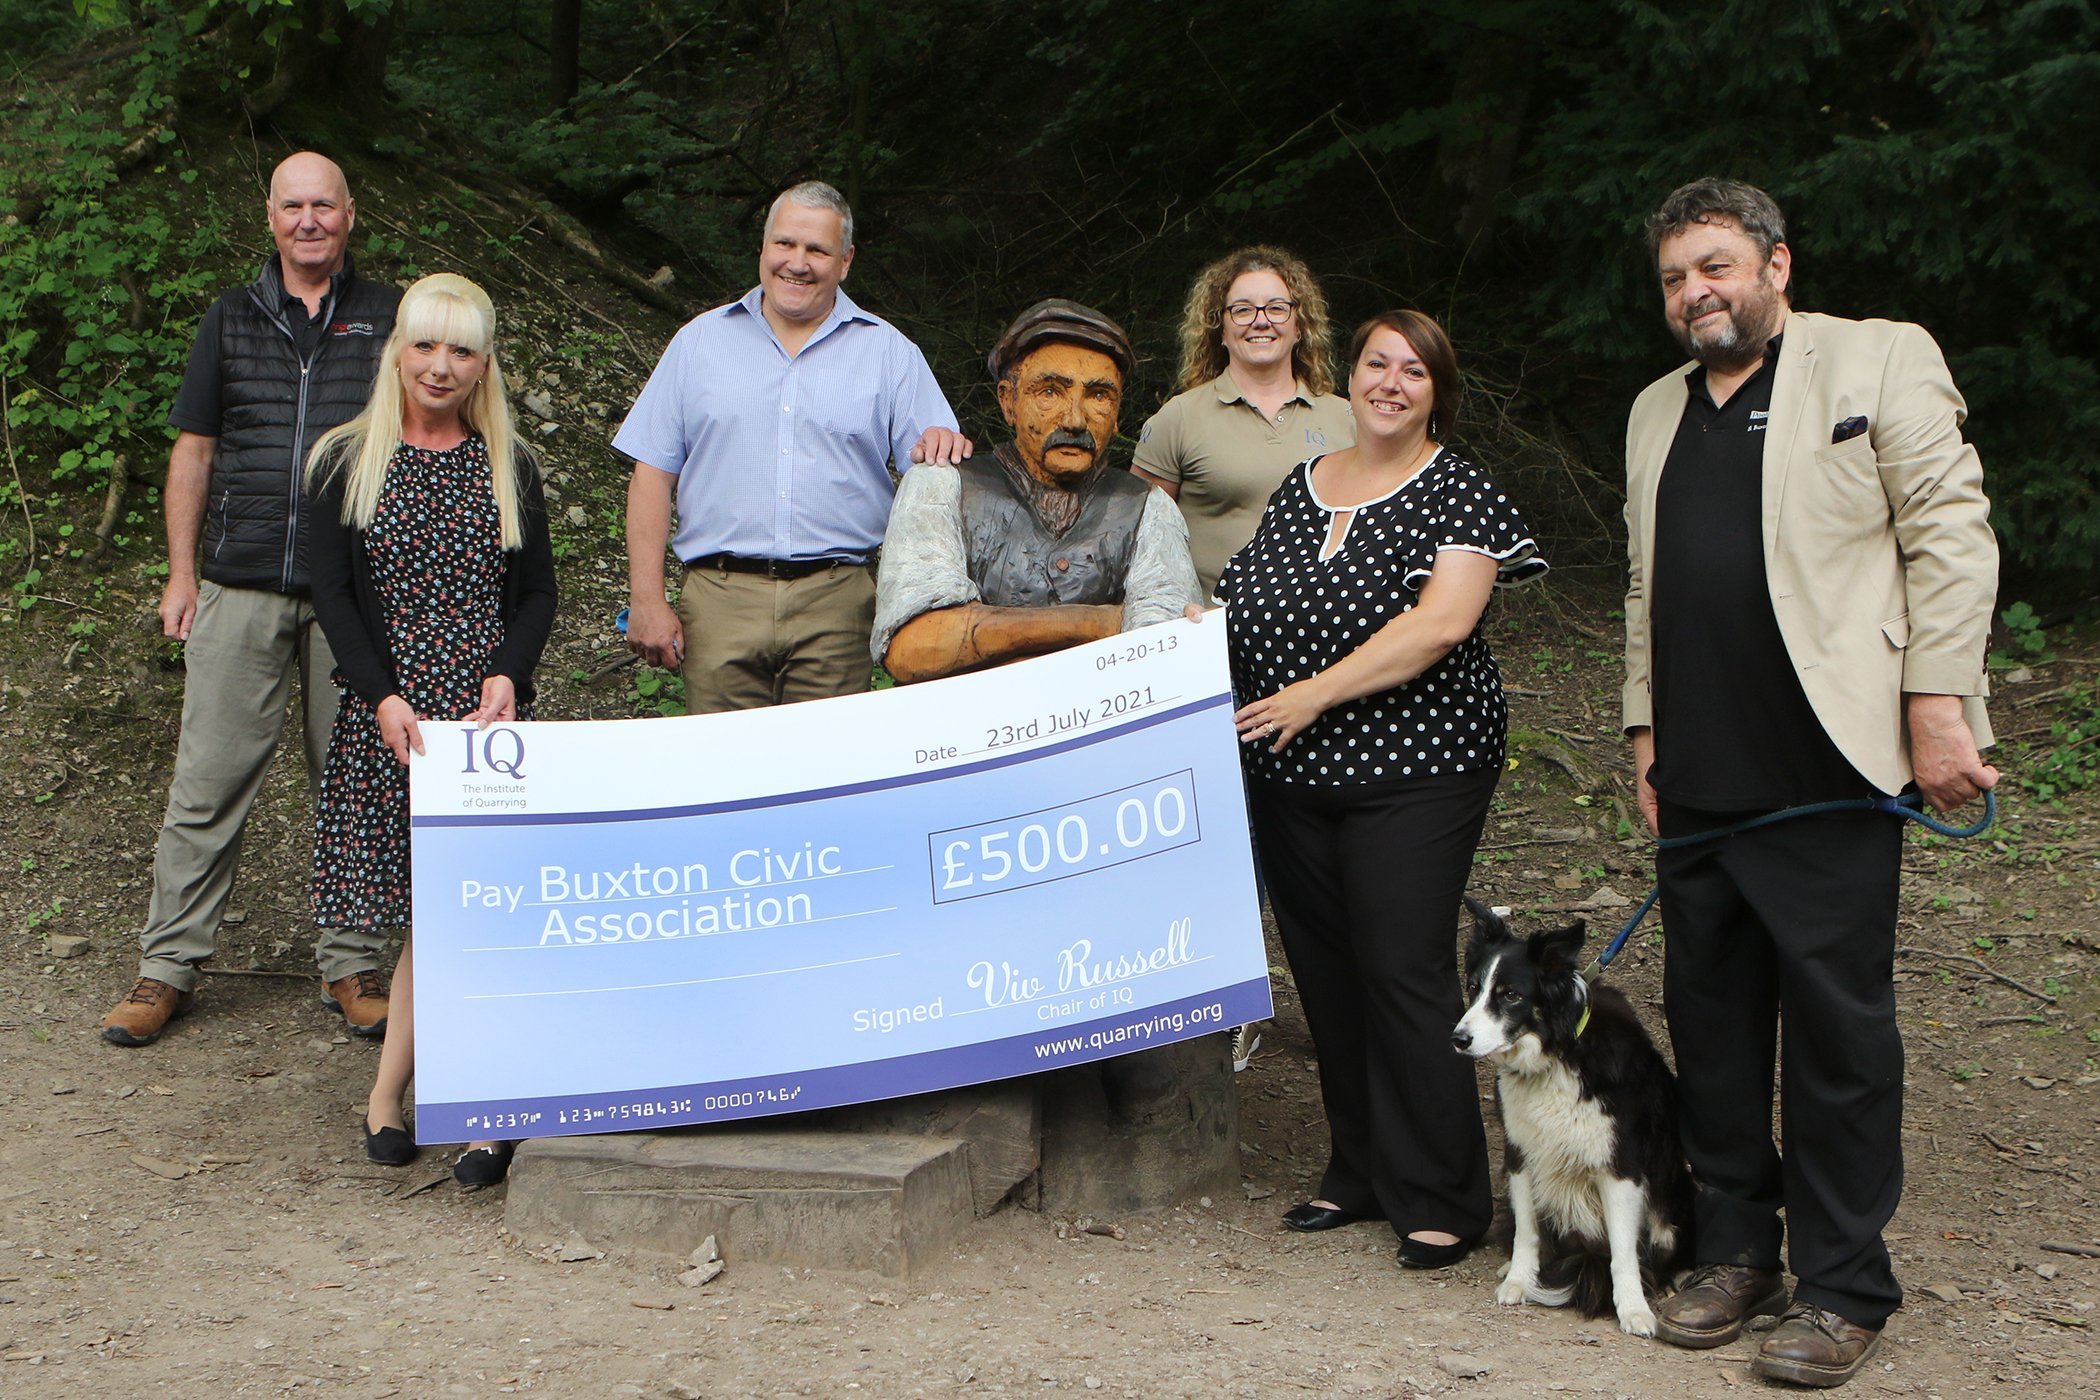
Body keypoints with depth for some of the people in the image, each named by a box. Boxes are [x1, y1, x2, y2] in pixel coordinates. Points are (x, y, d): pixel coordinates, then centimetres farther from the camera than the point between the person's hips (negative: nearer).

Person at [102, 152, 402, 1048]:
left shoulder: (389, 319, 9)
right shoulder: (231, 319, 12)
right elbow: (193, 451, 14)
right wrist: (181, 571, 7)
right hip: (241, 588, 1)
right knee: (208, 781, 0)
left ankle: (352, 965, 14)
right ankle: (167, 966, 9)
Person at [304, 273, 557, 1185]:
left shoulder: (508, 465, 11)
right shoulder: (348, 462, 6)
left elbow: (538, 593, 9)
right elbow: (332, 594, 1)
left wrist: (506, 675, -10)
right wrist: (383, 698, -12)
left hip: (489, 710, 1)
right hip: (388, 713, -1)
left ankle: (388, 1091, 3)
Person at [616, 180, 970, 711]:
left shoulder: (889, 353, 11)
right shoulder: (700, 341, 12)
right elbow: (652, 474, 9)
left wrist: (943, 448, -19)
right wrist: (646, 599, 0)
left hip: (835, 606, 0)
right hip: (719, 600, 0)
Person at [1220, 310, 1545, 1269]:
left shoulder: (1460, 492, -4)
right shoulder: (1298, 489, 14)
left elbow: (1441, 622, -16)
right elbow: (1255, 607, 22)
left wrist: (1317, 694, -17)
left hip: (1413, 768, -6)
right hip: (1288, 775, 6)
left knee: (1404, 974, -7)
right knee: (1324, 974, 11)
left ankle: (1441, 1200, 5)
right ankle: (1360, 1173, 25)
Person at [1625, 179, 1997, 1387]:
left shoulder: (1881, 359, 1)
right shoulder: (1659, 412, 19)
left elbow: (1952, 537, -5)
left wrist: (1937, 700, -12)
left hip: (1827, 773, -6)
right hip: (1701, 780, 6)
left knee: (1838, 1027, 0)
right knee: (1711, 1018, 10)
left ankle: (1844, 1289, 11)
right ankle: (1738, 1253, 23)